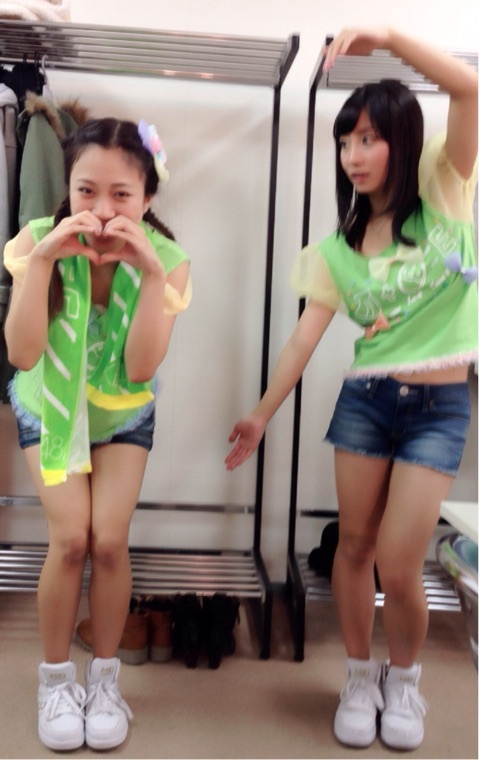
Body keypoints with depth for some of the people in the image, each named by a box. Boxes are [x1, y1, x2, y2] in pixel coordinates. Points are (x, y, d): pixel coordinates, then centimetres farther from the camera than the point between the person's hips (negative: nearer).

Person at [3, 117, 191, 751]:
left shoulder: (168, 259, -21)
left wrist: (150, 273, -40)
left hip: (123, 414, 1)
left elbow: (141, 367, -31)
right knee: (70, 539, -12)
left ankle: (105, 678, 15)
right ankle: (56, 679, 14)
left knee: (109, 540, -10)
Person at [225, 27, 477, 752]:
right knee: (354, 544, 8)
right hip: (365, 399, 3)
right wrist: (262, 413, 4)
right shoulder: (338, 244, 4)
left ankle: (405, 678, 29)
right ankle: (360, 675, 34)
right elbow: (305, 335, 3)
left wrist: (389, 36, -19)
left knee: (398, 566, -2)